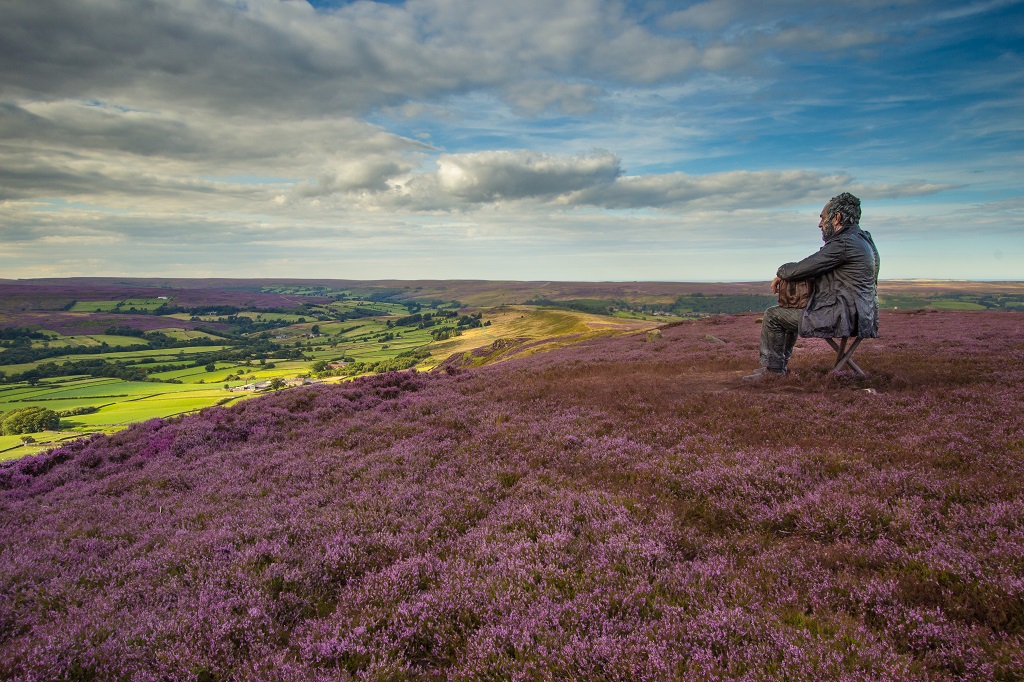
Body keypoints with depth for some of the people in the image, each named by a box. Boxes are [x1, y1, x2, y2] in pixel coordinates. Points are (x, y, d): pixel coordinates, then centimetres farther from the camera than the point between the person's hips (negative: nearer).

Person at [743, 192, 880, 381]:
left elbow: (802, 269, -18)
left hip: (842, 318, -11)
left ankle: (772, 367, 9)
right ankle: (779, 364, 32)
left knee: (773, 315, -3)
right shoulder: (862, 239, 15)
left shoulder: (844, 243, -19)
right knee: (790, 312, 28)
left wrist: (781, 273, 2)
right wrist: (787, 275, 10)